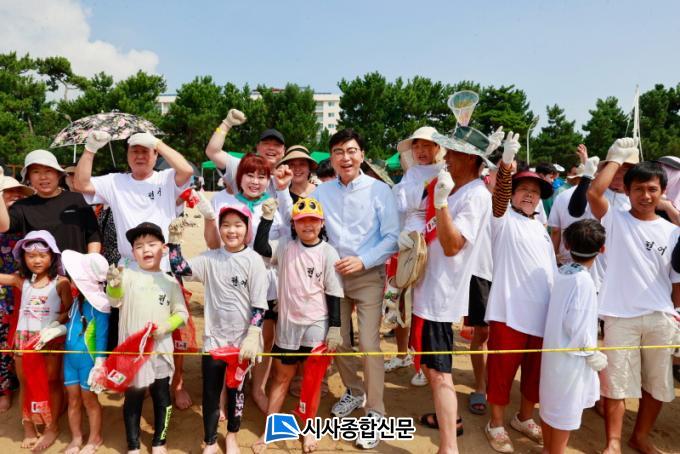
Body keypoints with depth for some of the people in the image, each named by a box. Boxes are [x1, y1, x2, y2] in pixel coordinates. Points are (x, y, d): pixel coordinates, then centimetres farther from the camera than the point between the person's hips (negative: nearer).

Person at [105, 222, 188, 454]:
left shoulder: (170, 281, 2)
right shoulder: (128, 275, -3)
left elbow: (182, 314, 2)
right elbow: (114, 301, -17)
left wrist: (165, 326, -16)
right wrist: (113, 285, -38)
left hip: (161, 349, 2)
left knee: (162, 397, 12)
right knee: (132, 397, 11)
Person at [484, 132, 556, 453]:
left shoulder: (540, 228, 18)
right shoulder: (504, 219, -2)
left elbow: (550, 269, 23)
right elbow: (498, 193, -24)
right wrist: (507, 159, -39)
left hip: (542, 312, 7)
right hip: (509, 310, -6)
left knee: (535, 369, 17)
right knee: (502, 368, 3)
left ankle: (524, 418, 37)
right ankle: (496, 425, 21)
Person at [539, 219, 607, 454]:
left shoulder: (561, 273, -1)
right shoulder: (583, 280, -22)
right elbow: (577, 325, -24)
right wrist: (592, 354, -10)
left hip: (553, 349, 8)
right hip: (571, 356, -7)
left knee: (550, 402, 20)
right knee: (566, 409, 8)